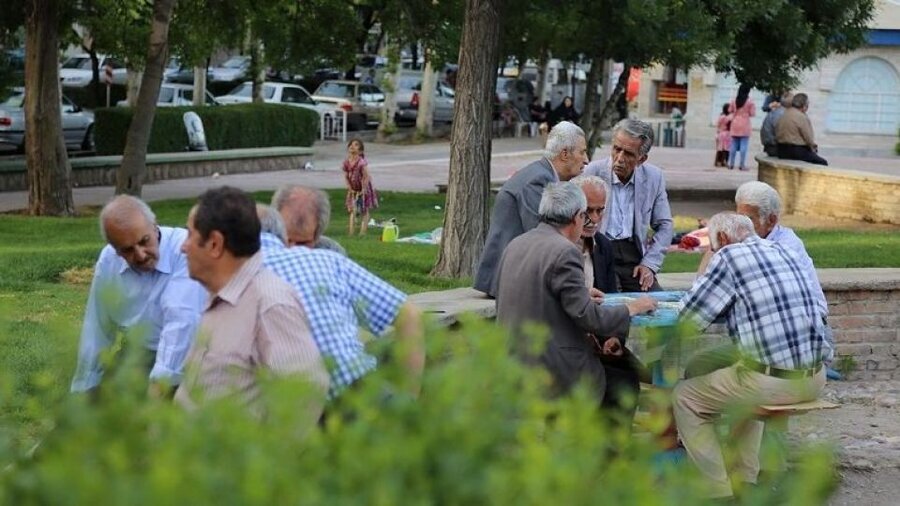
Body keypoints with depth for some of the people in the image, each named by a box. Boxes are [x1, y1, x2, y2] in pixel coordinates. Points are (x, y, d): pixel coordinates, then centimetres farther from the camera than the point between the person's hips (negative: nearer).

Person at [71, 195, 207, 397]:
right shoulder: (107, 261, -5)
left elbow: (181, 323, -33)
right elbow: (97, 332, 4)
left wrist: (158, 388, -40)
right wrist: (84, 391, 7)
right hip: (142, 367, 5)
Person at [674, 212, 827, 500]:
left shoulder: (729, 255, -8)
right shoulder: (783, 252, 14)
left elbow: (689, 315, -3)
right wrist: (728, 305, 25)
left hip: (773, 381, -8)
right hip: (814, 377, 8)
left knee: (685, 398, 11)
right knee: (750, 382, 38)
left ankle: (721, 491, 10)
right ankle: (745, 479, 36)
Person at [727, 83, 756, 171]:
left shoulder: (734, 100, 1)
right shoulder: (749, 101, -9)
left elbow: (730, 110, 9)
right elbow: (752, 113, -7)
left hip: (735, 124, 4)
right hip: (744, 125, -4)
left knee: (733, 145, 9)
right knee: (744, 145, -1)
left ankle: (731, 164, 10)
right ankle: (742, 165, -3)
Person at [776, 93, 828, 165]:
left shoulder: (783, 115, 10)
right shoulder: (802, 117, -14)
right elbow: (809, 138, -15)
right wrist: (814, 147, 8)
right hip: (797, 151, -9)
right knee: (823, 162, 0)